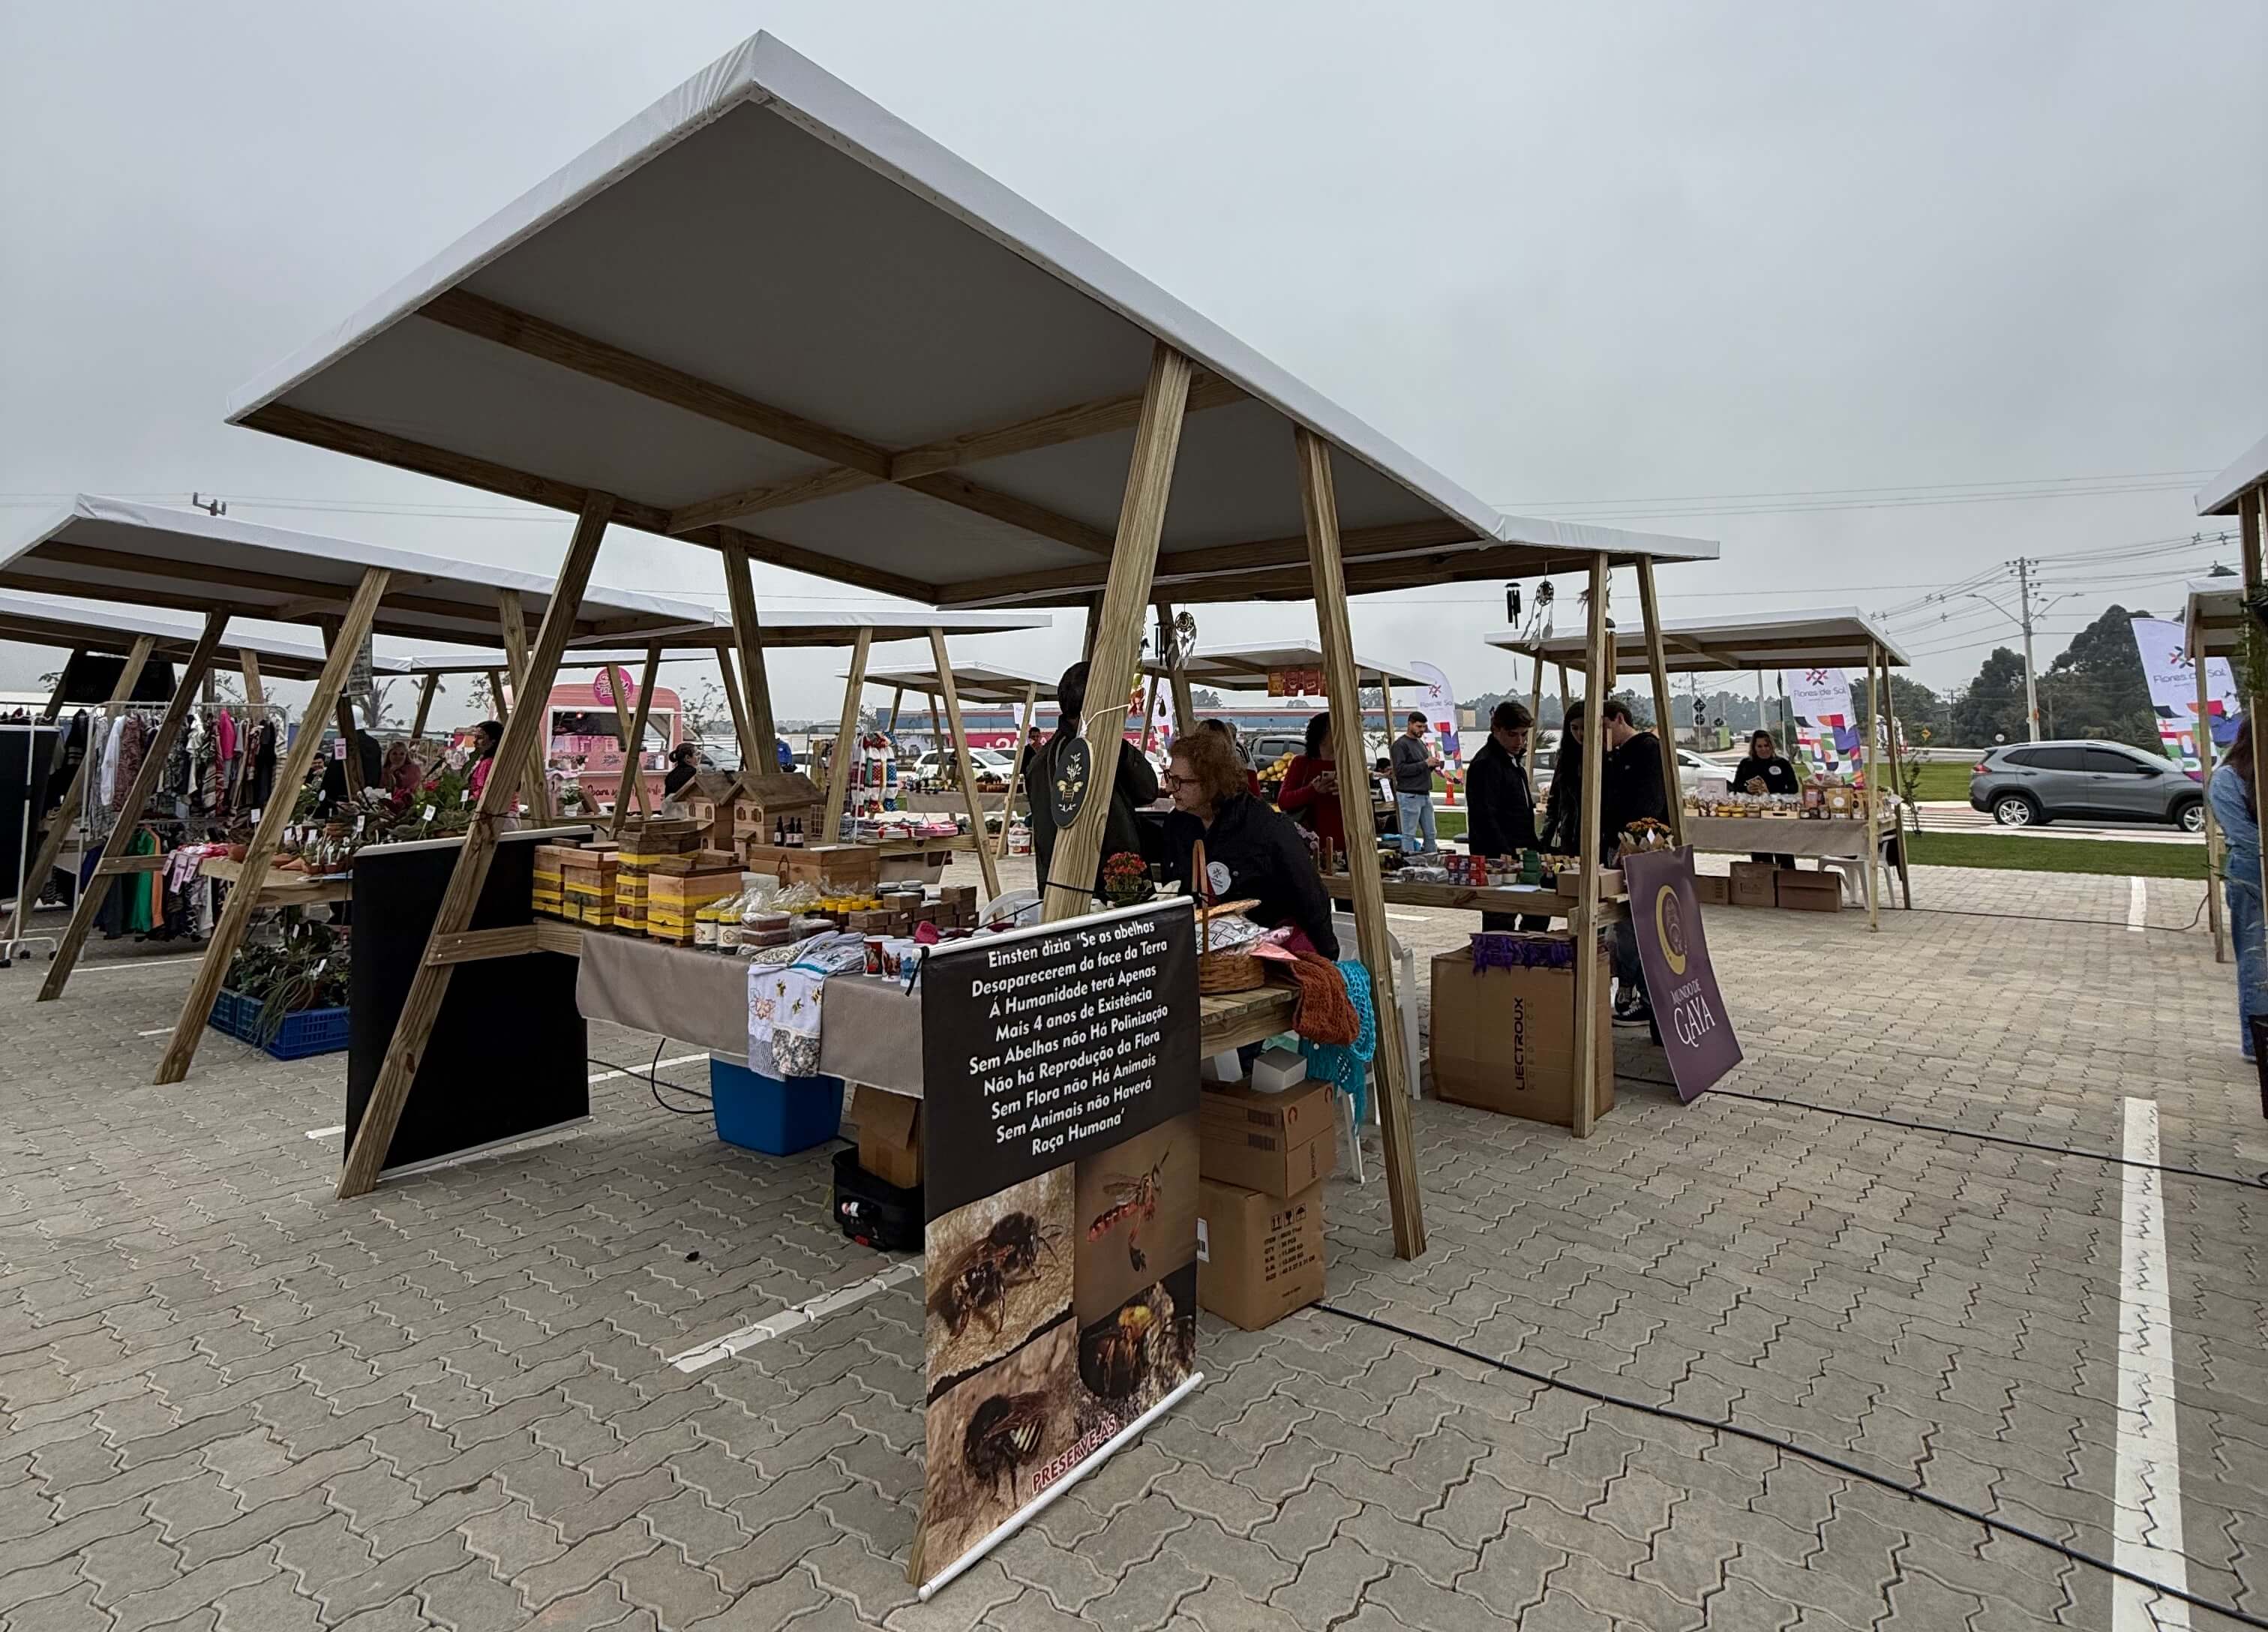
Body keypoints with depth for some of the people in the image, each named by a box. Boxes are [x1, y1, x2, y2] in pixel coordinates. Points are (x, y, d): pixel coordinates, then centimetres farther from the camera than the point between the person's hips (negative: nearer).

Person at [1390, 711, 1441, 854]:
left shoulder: (1421, 743, 18)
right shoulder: (1400, 744, -8)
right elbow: (1400, 769, -19)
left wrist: (1433, 764, 2)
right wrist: (1425, 764, -18)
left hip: (1425, 795, 8)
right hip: (1409, 796, -8)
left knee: (1430, 834, 10)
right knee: (1409, 835, -4)